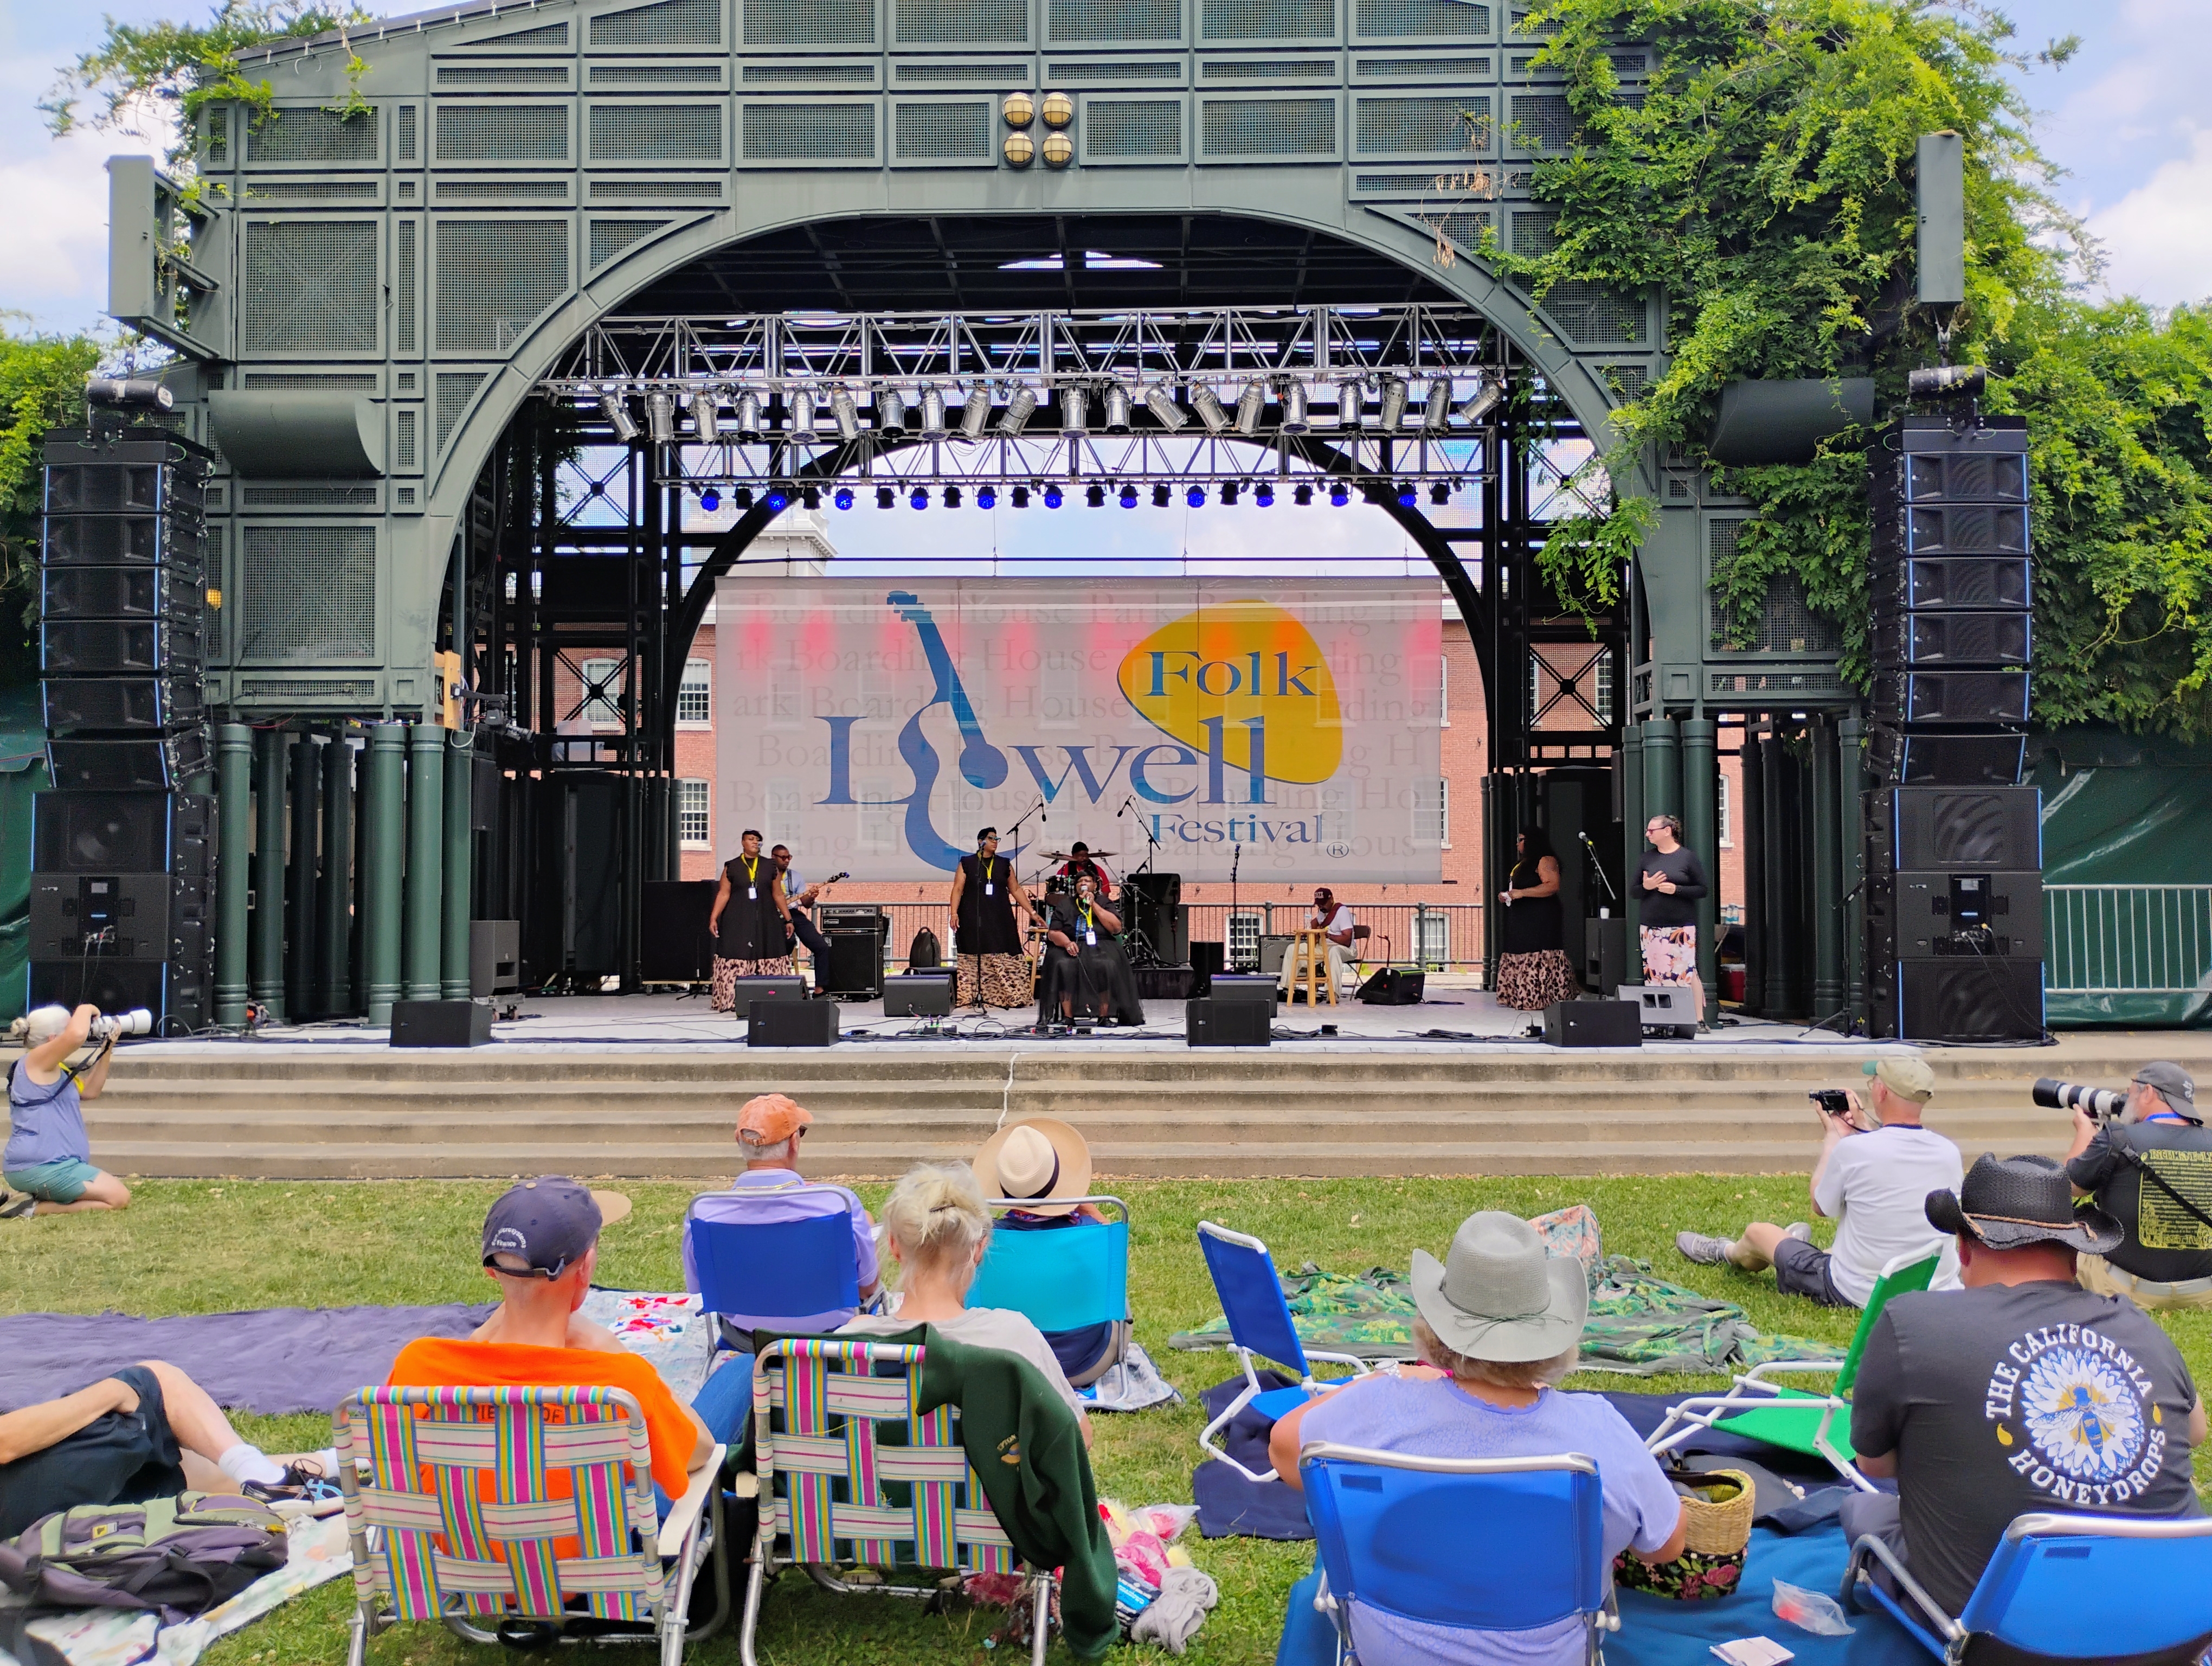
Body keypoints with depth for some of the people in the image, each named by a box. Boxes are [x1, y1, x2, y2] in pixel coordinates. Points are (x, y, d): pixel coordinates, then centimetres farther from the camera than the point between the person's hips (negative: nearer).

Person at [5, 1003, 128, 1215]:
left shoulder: (53, 1070, 18)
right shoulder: (36, 1060, -12)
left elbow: (90, 1090, 24)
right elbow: (76, 1035, -31)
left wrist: (107, 1049, 17)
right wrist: (86, 1010, -11)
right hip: (43, 1167, -11)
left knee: (114, 1194, 25)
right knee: (120, 1198, -10)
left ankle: (33, 1200, 10)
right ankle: (34, 1208, -11)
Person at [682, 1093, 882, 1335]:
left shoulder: (702, 1212, -23)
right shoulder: (839, 1204, -30)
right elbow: (868, 1286, -13)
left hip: (745, 1340, 2)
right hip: (831, 1332, -2)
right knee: (865, 1220, 24)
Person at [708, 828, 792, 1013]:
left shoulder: (770, 866, 8)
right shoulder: (731, 866, 4)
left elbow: (778, 895, 11)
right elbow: (723, 894, 1)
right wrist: (714, 918, -8)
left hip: (765, 920, 2)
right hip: (738, 921, -2)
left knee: (768, 958, -1)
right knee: (737, 959, -6)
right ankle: (735, 1001, -3)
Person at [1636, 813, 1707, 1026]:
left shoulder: (1688, 856, 0)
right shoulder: (1647, 857, 11)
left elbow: (1702, 889, -1)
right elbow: (1634, 892, 13)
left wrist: (1676, 889, -14)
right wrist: (1646, 886, -8)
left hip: (1681, 926, -4)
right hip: (1650, 927, 4)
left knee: (1687, 972, -8)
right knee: (1653, 975, 0)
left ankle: (1699, 1019, -2)